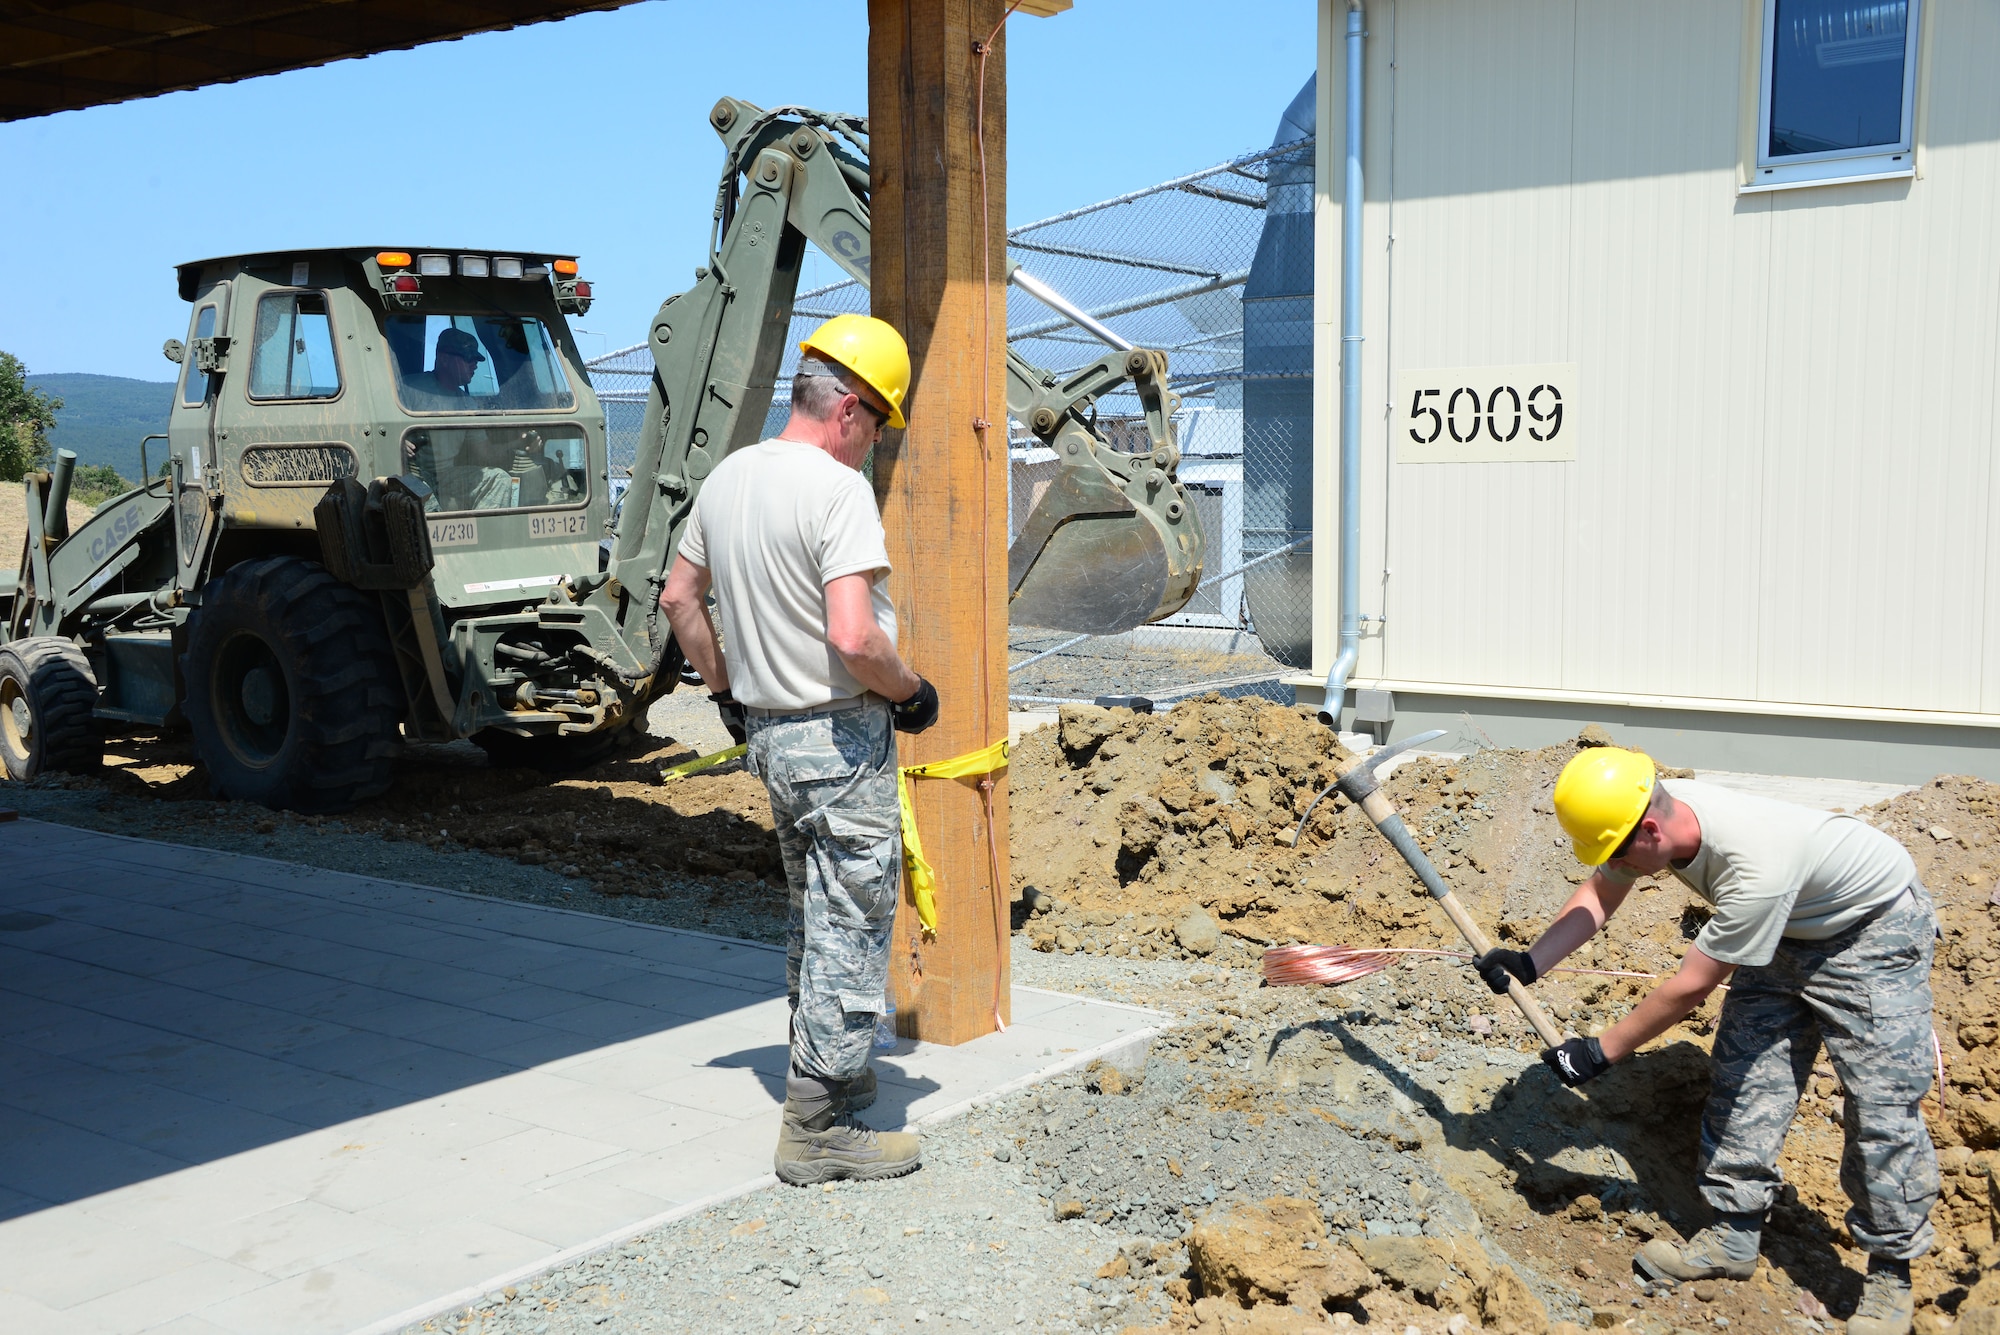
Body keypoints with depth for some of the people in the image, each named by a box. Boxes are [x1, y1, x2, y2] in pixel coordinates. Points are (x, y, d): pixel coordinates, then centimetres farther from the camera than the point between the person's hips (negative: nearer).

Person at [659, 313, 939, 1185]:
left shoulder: (727, 477, 7)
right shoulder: (838, 489, -19)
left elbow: (679, 597, 17)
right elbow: (853, 638, -29)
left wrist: (723, 689, 25)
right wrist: (913, 692, -11)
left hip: (768, 733, 9)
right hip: (842, 739, -8)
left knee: (811, 918, 22)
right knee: (851, 928, 1)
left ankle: (823, 1077, 35)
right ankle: (820, 1130, 9)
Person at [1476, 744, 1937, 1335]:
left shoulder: (1754, 869, -42)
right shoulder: (1650, 814, -21)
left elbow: (1690, 986, -32)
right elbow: (1598, 896, -6)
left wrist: (1602, 1051, -22)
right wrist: (1528, 963, -21)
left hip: (1874, 926, -8)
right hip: (1790, 930, 8)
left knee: (1882, 1104, -8)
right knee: (1742, 1077, 4)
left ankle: (1891, 1270, 7)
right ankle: (1733, 1238, 13)